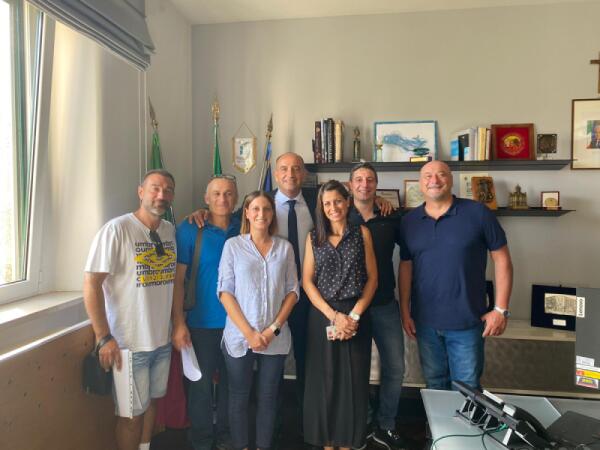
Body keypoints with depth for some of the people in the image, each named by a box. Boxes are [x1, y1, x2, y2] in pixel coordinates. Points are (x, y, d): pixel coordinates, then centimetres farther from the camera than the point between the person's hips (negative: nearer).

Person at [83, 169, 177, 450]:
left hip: (163, 339, 6)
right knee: (132, 413, 9)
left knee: (151, 400, 21)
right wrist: (104, 338, -18)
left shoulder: (171, 231, 4)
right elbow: (91, 285, -17)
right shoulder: (116, 229, -15)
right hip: (129, 342, -6)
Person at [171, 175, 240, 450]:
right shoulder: (189, 230, -8)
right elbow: (177, 279, -8)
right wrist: (179, 323, -13)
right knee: (201, 384, 10)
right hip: (203, 322, -3)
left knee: (231, 382, 16)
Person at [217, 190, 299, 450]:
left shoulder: (284, 247, 4)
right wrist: (248, 332, -12)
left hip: (275, 338, 2)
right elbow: (225, 291, -5)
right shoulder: (233, 245, -2)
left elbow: (292, 291, 4)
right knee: (239, 396, 11)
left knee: (268, 397, 12)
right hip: (239, 336, -1)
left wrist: (274, 328, -7)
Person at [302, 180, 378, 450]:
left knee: (353, 380, 5)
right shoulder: (314, 237, 6)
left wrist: (353, 316, -10)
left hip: (356, 316, 0)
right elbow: (307, 281, 1)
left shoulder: (361, 233, 4)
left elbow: (372, 277, 1)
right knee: (323, 380, 6)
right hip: (322, 316, 1)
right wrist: (333, 316, -10)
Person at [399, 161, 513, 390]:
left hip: (467, 321, -3)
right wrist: (405, 311, 5)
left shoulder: (477, 213, -7)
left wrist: (501, 309, -7)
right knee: (434, 385, 19)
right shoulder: (409, 221, 2)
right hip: (425, 322, 3)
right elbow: (406, 267, 7)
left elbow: (502, 260, -4)